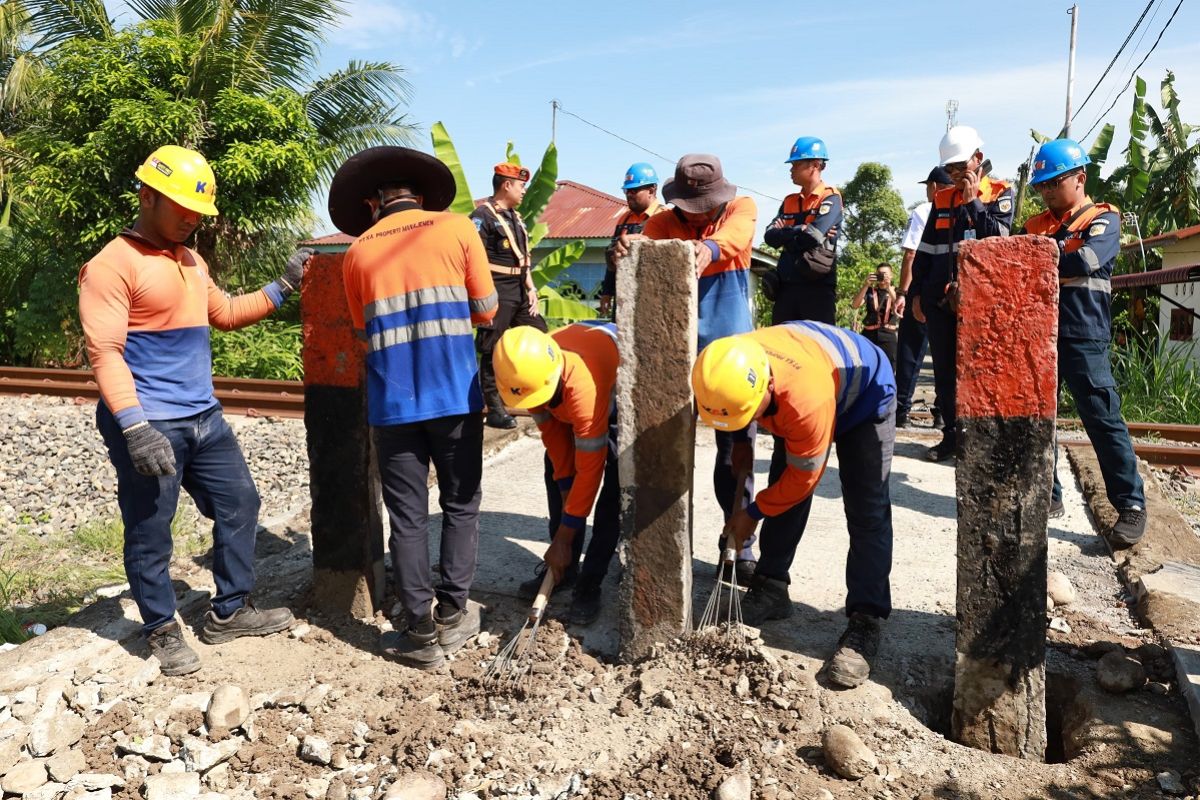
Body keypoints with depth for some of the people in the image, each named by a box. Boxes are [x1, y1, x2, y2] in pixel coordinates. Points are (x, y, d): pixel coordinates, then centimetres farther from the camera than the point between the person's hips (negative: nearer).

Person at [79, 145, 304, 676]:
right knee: (150, 533, 4)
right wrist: (135, 425, -26)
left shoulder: (192, 262, 14)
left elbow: (225, 314, 28)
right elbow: (105, 352, -18)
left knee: (239, 505, 14)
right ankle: (162, 631, 22)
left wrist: (282, 288, 15)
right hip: (150, 424, -8)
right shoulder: (112, 265, -11)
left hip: (204, 416, 9)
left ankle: (230, 612, 28)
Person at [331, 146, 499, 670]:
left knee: (407, 517, 7)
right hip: (455, 395, -1)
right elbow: (486, 310, 4)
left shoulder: (357, 252, 8)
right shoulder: (457, 228, 3)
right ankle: (452, 616, 19)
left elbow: (364, 329, 13)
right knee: (460, 506, 14)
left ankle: (420, 633, 12)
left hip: (392, 402, 1)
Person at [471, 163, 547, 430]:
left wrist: (531, 289, 14)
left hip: (520, 292, 9)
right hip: (497, 293, -9)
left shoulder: (515, 217, 18)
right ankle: (495, 409, 6)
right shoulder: (482, 216, -10)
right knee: (493, 352, -1)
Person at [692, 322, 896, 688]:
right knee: (784, 496, 2)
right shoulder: (731, 368, -30)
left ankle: (865, 624, -12)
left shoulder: (806, 400, -47)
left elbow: (804, 476, -28)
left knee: (867, 513, -14)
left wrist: (754, 512, -14)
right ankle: (771, 589, 15)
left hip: (865, 396, -6)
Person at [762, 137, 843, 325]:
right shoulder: (789, 201, 17)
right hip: (787, 285, 6)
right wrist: (799, 232, -10)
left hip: (817, 286, -6)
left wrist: (785, 233, -1)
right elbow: (770, 236, 5)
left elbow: (813, 235, -16)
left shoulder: (830, 199, -1)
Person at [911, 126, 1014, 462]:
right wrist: (917, 292, 11)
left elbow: (998, 238, -11)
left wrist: (974, 202, -9)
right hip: (939, 297, 4)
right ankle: (952, 434, 16)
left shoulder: (999, 192, 5)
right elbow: (925, 249, 16)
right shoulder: (942, 198, 16)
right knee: (944, 369, 7)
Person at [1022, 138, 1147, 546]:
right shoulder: (1035, 225, 17)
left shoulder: (1103, 219, 0)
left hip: (1083, 338, -6)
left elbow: (1084, 261, -19)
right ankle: (1047, 495, 20)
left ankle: (1131, 505, 3)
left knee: (1103, 420, -6)